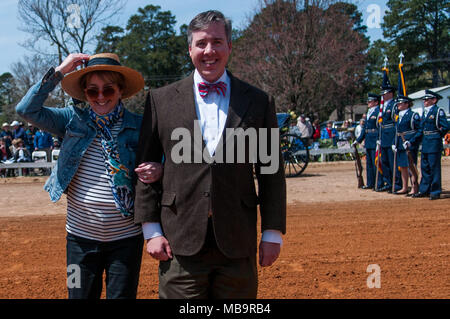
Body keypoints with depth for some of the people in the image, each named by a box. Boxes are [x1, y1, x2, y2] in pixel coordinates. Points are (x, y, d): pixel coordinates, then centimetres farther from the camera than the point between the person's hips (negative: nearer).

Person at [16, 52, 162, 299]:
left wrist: (158, 169, -18)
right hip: (81, 236, 1)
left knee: (122, 294, 9)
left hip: (126, 238, -1)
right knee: (80, 295, 11)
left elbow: (156, 162, 6)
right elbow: (27, 109, -6)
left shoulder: (139, 126, -2)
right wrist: (59, 71, -9)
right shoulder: (73, 120, 1)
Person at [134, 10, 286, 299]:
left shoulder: (259, 102, 6)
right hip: (181, 243, 0)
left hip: (237, 243, 1)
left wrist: (273, 233, 4)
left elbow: (272, 173, 7)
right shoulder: (161, 99, 5)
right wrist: (151, 229, 1)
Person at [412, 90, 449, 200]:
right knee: (425, 167, 12)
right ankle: (424, 190, 20)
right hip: (425, 144, 8)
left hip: (434, 143, -8)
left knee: (434, 167, -4)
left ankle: (435, 192, 2)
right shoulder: (425, 112, 15)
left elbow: (445, 127, -15)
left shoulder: (438, 111, -9)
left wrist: (437, 136, -6)